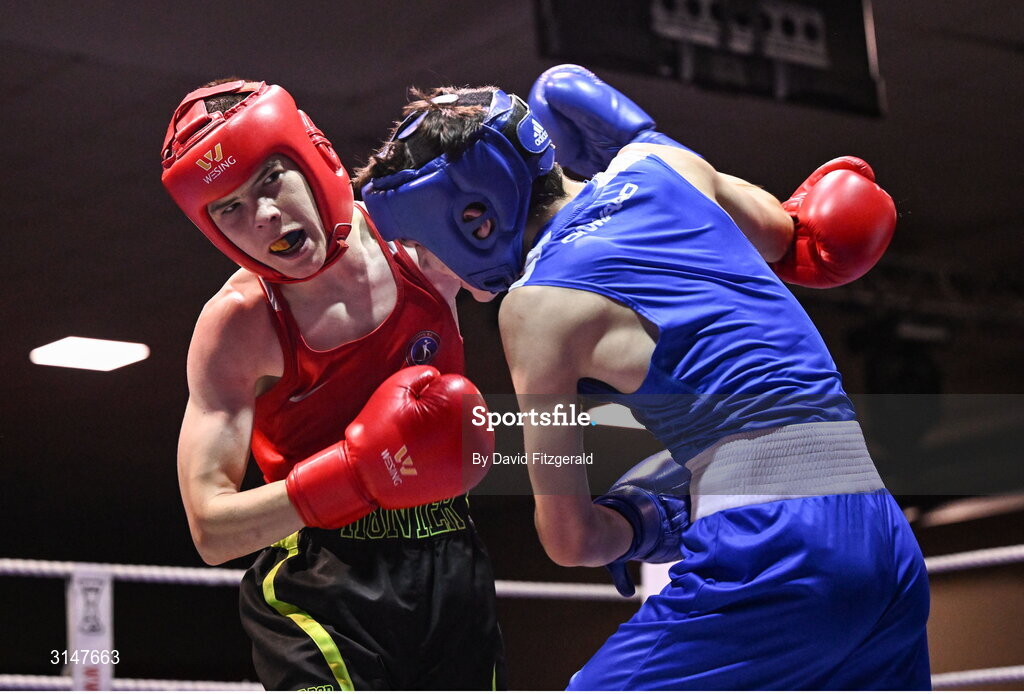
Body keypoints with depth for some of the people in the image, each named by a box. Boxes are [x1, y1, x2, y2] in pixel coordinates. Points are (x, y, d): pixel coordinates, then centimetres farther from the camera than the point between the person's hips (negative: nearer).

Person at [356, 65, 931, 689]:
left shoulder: (534, 306, -5)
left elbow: (570, 538, -3)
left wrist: (643, 526, 16)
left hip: (768, 549, -7)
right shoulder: (656, 162, 12)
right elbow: (779, 236, 34)